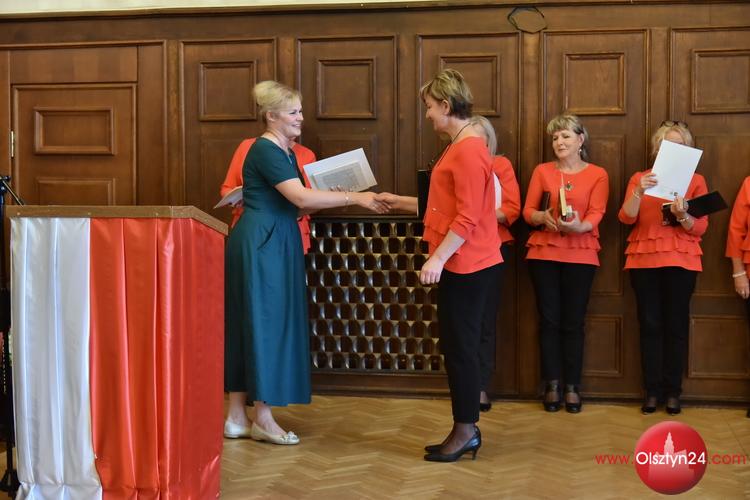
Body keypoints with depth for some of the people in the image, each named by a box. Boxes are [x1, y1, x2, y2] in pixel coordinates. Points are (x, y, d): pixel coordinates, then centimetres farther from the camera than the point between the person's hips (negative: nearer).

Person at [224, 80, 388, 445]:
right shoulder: (265, 151, -14)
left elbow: (295, 205, 12)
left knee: (249, 327, 11)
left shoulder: (286, 151, 16)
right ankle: (262, 419, 9)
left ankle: (237, 417, 18)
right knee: (264, 324, -3)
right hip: (259, 245, -10)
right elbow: (302, 199, -24)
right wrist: (354, 198, -22)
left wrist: (341, 197, 1)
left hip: (277, 244, 10)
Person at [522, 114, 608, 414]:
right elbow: (527, 211, 2)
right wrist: (543, 217, -20)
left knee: (573, 322, 1)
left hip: (581, 255, -1)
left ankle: (572, 386, 9)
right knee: (549, 319, 2)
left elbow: (596, 214, -6)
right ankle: (552, 385, 10)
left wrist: (579, 226, -28)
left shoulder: (597, 174, 5)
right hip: (544, 253, 1)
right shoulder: (542, 171, 9)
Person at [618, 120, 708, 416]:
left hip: (681, 260, 0)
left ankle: (673, 392, 6)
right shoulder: (640, 177, 10)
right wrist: (639, 192, -19)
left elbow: (700, 228, 1)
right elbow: (626, 218, -3)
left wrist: (682, 215, -19)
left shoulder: (696, 181, 8)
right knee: (650, 325, -1)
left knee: (676, 325, -1)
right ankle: (652, 391, 5)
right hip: (644, 259, 1)